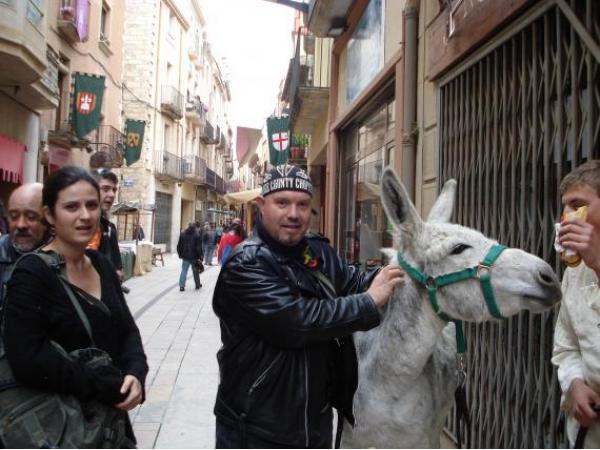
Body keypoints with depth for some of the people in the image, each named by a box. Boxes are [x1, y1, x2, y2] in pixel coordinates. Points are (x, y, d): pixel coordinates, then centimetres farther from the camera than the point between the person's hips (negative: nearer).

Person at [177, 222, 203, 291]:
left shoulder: (182, 234, 2)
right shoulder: (197, 235, -9)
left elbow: (179, 246, 7)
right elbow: (199, 247, -10)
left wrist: (180, 254, 17)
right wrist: (200, 257, -5)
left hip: (185, 256, 2)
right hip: (194, 257, -2)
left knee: (184, 271, 4)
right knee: (195, 271, 12)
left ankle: (182, 286, -4)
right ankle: (198, 285, 24)